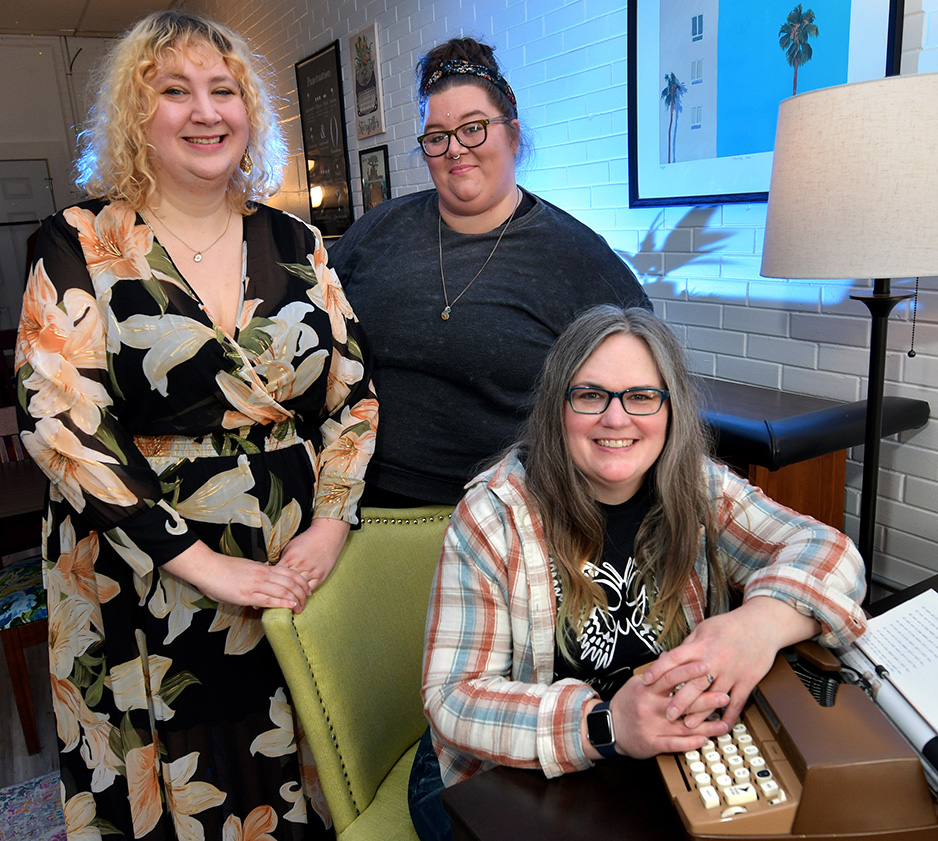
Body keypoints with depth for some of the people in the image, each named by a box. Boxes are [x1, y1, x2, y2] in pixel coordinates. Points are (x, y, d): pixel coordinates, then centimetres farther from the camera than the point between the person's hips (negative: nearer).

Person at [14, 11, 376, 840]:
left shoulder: (296, 245, 5)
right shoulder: (82, 245, -4)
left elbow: (355, 393, 4)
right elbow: (59, 420, -12)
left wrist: (330, 526, -9)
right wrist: (197, 561, -17)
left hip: (300, 573, 3)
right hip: (145, 589, -2)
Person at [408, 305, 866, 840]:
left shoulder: (699, 490, -6)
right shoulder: (494, 516, -17)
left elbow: (828, 551, -13)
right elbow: (454, 697, -19)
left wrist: (764, 623, -36)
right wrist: (605, 725, -35)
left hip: (674, 767, 4)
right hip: (509, 783, -3)